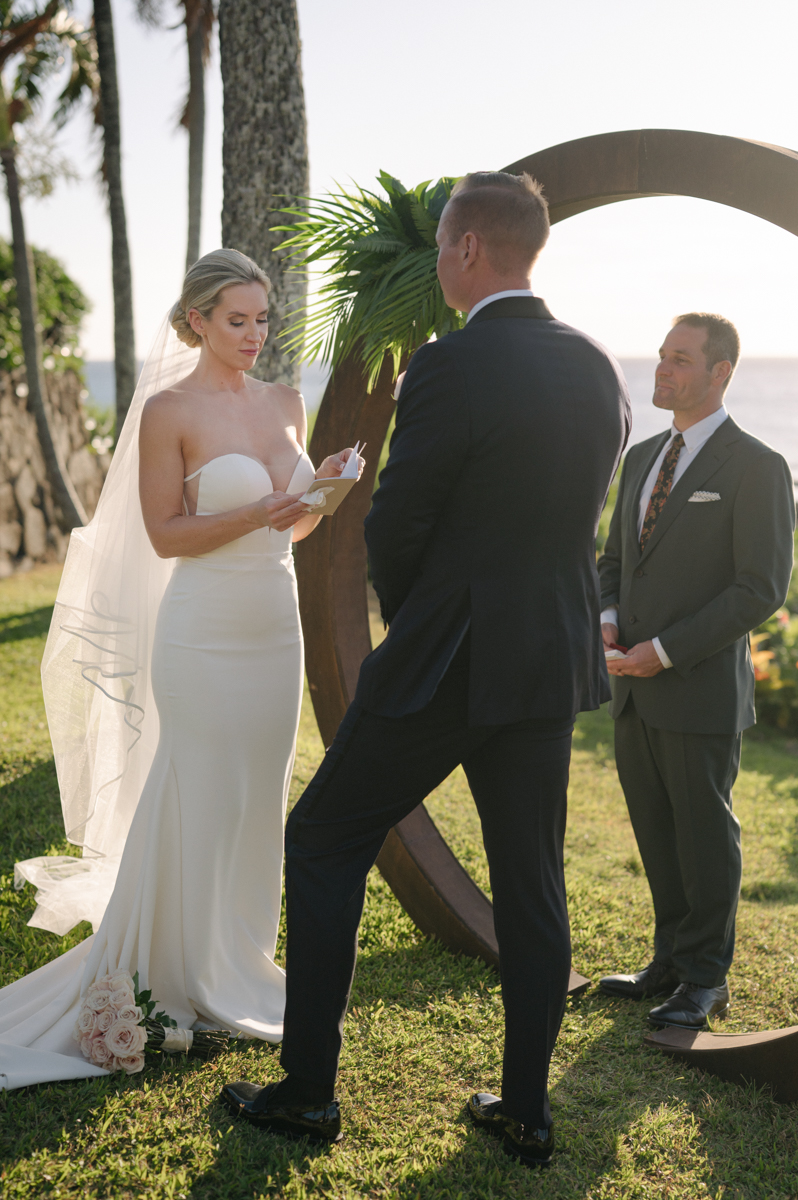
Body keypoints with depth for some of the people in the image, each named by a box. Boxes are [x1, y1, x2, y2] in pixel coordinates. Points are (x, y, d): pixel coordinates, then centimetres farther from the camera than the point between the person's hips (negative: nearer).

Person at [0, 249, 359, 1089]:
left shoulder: (285, 403, 10)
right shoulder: (169, 409, -8)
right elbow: (165, 535, -9)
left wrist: (322, 490, -6)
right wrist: (258, 515, -21)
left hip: (277, 626, 6)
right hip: (205, 632, -6)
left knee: (258, 802, 13)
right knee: (193, 806, 0)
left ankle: (239, 967, 28)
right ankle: (185, 978, 15)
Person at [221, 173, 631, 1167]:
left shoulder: (450, 366, -17)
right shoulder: (598, 368, 4)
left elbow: (394, 526, -9)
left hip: (448, 667, -6)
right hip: (558, 659, 7)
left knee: (323, 842, 10)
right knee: (531, 880, 14)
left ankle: (307, 1089, 17)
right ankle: (525, 1110, 24)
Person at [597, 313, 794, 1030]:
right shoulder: (642, 458, 13)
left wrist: (666, 649, -17)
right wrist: (608, 620, -1)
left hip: (701, 692, -6)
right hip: (636, 695, 7)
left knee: (705, 840, 5)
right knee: (659, 841, 15)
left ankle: (705, 981, 19)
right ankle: (671, 965, 28)